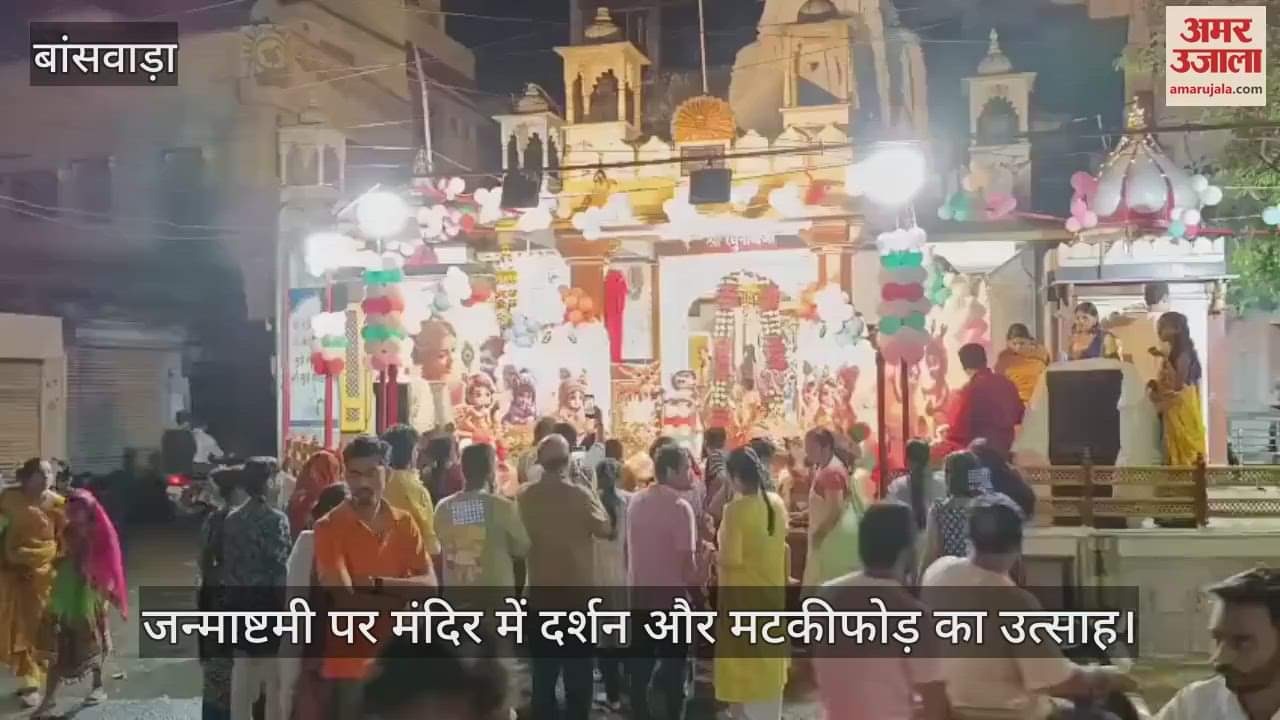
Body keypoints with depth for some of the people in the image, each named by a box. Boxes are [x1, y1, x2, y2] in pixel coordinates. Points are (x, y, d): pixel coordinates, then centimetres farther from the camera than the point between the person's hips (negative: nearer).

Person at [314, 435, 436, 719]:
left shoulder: (404, 523, 6)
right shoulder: (329, 527, -8)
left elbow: (429, 585, -5)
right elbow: (344, 599, -18)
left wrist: (376, 583, -18)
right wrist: (404, 597, -10)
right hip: (350, 662, -4)